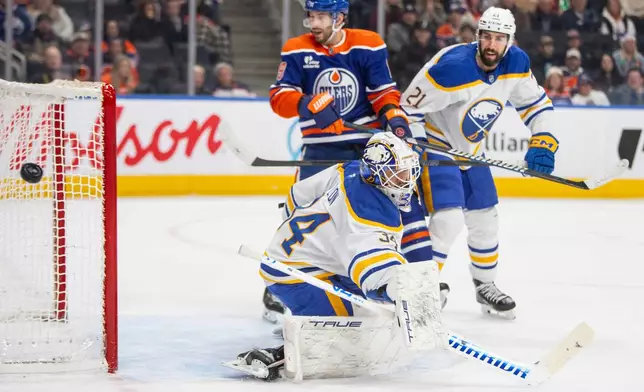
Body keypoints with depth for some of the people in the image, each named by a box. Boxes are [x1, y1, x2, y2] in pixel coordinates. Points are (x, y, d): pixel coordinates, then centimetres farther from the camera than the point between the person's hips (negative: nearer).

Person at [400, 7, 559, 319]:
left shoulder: (516, 64, -11)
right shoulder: (452, 68, -31)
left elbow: (536, 103, 3)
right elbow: (408, 110, -25)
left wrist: (543, 142, -10)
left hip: (469, 150, 7)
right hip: (435, 147, -7)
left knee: (485, 219, 12)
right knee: (448, 219, -19)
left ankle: (485, 286, 32)